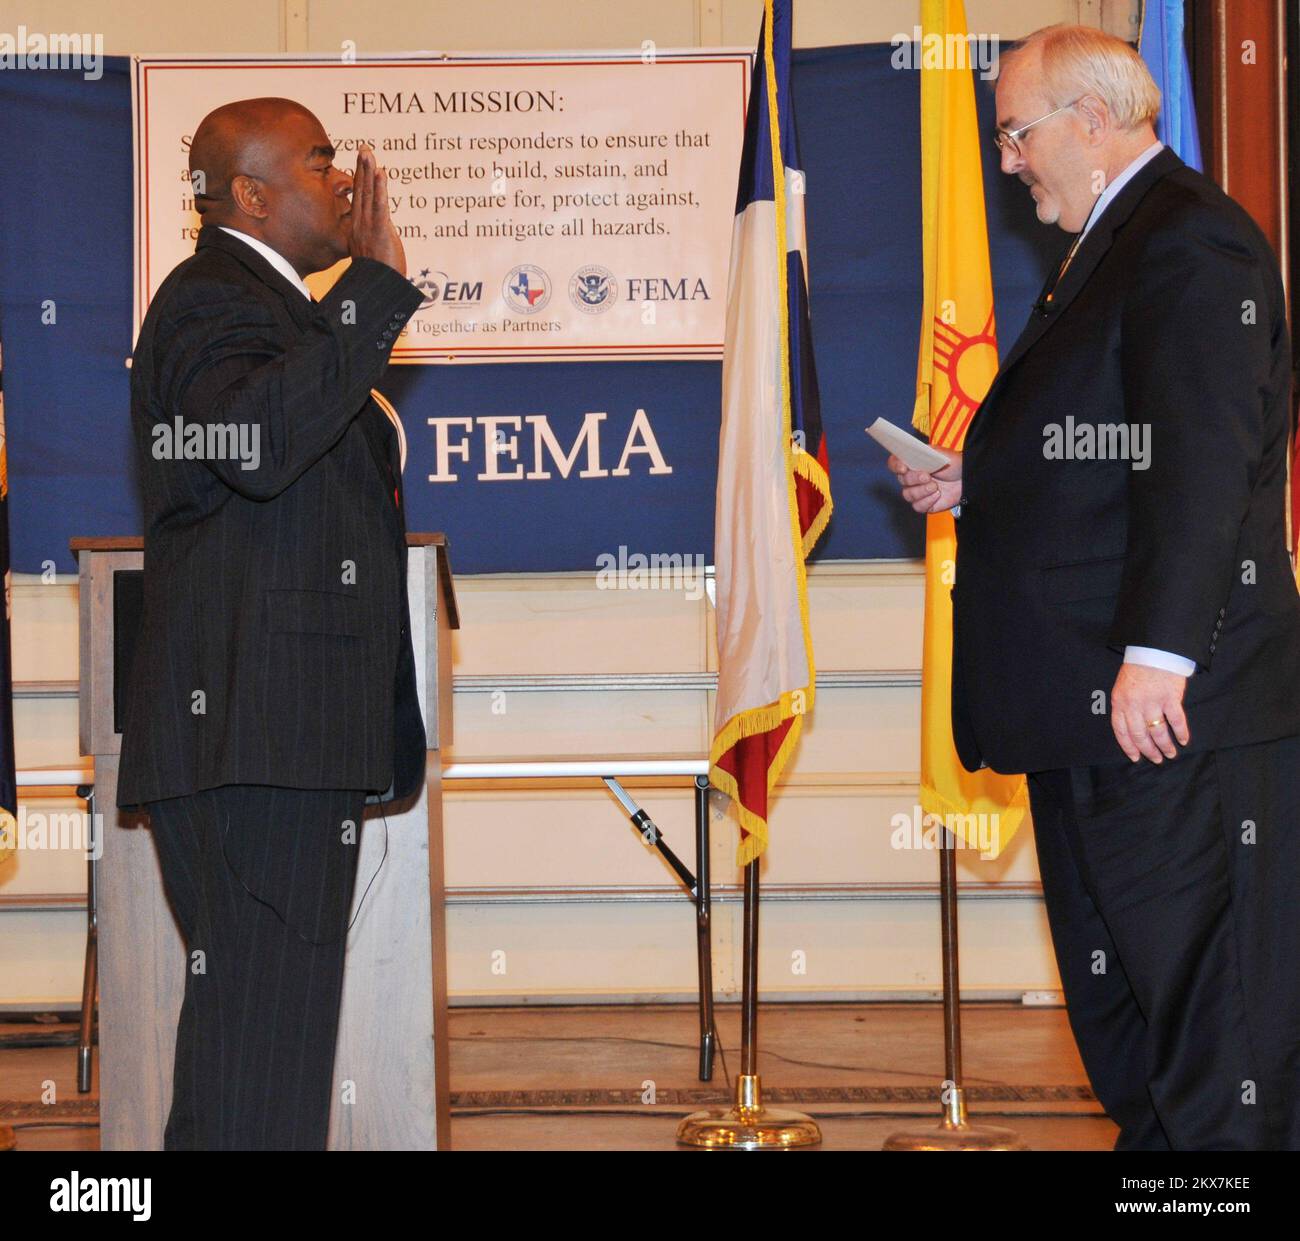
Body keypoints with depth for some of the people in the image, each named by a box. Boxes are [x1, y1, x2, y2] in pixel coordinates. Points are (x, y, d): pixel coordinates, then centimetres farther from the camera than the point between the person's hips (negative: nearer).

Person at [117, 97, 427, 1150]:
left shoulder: (278, 309, 24)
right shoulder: (210, 304, -11)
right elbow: (257, 442, -33)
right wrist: (376, 287, -27)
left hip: (290, 740, 11)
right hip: (249, 741, -11)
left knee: (261, 1030, 12)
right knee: (262, 1039, -13)